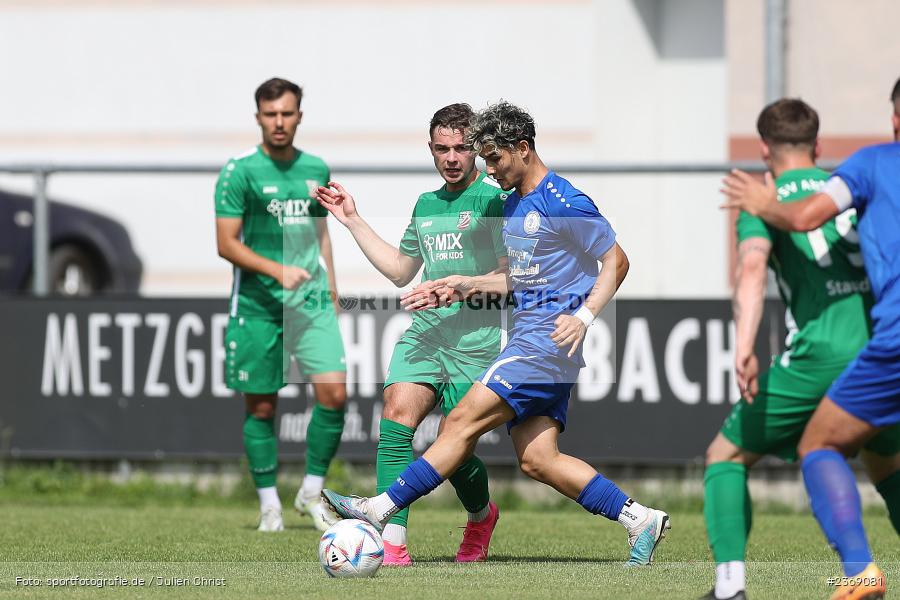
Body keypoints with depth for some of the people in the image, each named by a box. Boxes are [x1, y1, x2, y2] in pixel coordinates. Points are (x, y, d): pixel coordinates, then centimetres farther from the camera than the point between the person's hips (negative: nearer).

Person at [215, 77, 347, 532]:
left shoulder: (316, 170, 11)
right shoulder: (240, 172, -5)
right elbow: (226, 244, -8)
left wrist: (331, 297, 17)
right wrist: (278, 271, -20)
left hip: (312, 303, 3)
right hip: (257, 303, -3)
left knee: (334, 392, -11)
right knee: (262, 406, 2)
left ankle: (311, 493, 5)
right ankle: (269, 505, 13)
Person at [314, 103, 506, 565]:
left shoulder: (494, 200, -1)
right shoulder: (426, 205, 20)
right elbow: (400, 271, 31)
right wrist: (353, 221, 29)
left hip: (475, 340, -5)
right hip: (423, 333, 5)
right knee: (396, 418, -18)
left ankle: (481, 515, 31)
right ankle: (393, 544, -22)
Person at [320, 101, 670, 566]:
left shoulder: (563, 204, -11)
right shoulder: (513, 204, 17)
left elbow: (615, 261, -8)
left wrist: (584, 316, -20)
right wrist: (463, 286, 17)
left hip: (548, 338, -10)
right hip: (527, 334, 10)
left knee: (463, 422, -12)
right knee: (537, 460, 2)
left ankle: (380, 509, -12)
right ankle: (640, 519, 6)